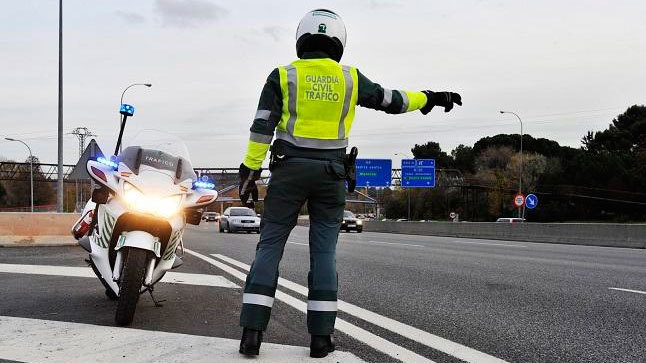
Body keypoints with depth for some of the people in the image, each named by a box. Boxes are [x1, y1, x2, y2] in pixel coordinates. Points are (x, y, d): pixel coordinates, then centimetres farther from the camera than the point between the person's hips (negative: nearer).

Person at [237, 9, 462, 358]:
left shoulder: (283, 76, 0)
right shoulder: (350, 78, 4)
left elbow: (262, 128, -6)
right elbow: (391, 100, 13)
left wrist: (250, 172, -3)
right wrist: (430, 98, 28)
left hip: (289, 170, -1)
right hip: (330, 173, 1)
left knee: (269, 247, 2)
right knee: (324, 252, 6)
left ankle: (252, 332, -5)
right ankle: (321, 336, 5)